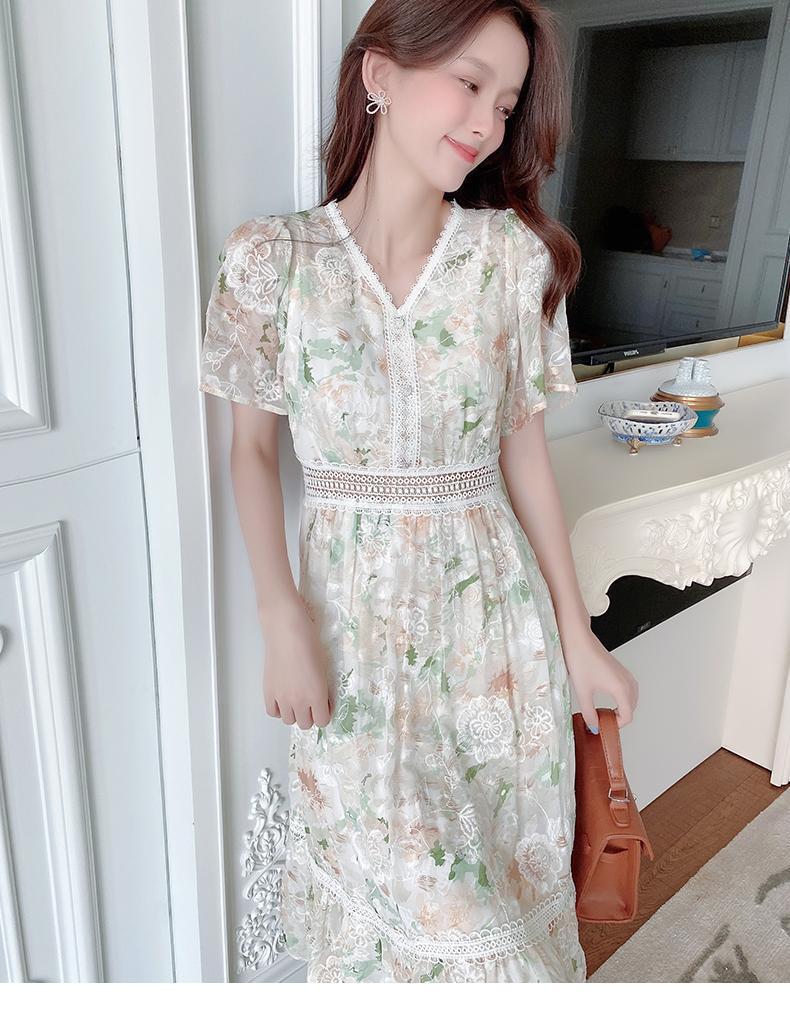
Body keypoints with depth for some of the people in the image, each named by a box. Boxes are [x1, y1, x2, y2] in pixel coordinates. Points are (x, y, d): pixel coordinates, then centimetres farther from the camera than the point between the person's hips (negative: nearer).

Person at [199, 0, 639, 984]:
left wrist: (577, 636, 4)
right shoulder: (270, 256, -7)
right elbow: (251, 448, 0)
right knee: (385, 878, 9)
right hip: (353, 613, -1)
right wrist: (283, 618, -12)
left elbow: (523, 446, 1)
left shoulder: (514, 253, -3)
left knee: (502, 867, 14)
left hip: (491, 607, 2)